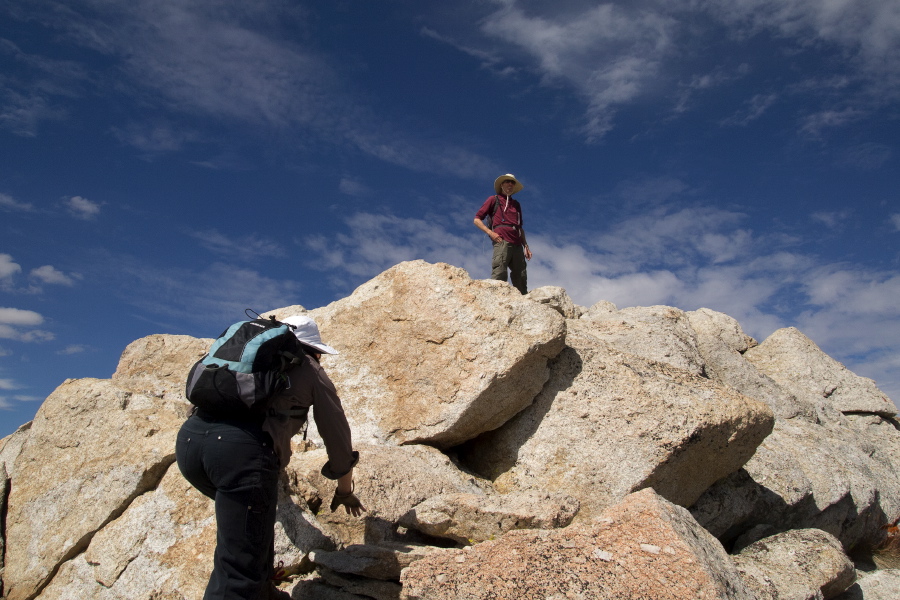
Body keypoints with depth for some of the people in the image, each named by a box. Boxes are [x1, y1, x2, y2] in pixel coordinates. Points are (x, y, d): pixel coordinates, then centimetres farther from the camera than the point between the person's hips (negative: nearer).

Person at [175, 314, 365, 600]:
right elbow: (338, 437, 25)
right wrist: (344, 492, 42)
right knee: (237, 575, -3)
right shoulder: (311, 372, 21)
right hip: (241, 448, -7)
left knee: (256, 510, 32)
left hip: (188, 438, 7)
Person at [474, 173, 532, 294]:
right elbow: (477, 219, 9)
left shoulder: (516, 204, 30)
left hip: (517, 245, 6)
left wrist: (526, 246, 20)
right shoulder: (494, 200, 15)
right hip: (502, 242, -5)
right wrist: (490, 232, -6)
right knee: (499, 275, -20)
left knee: (521, 277, -3)